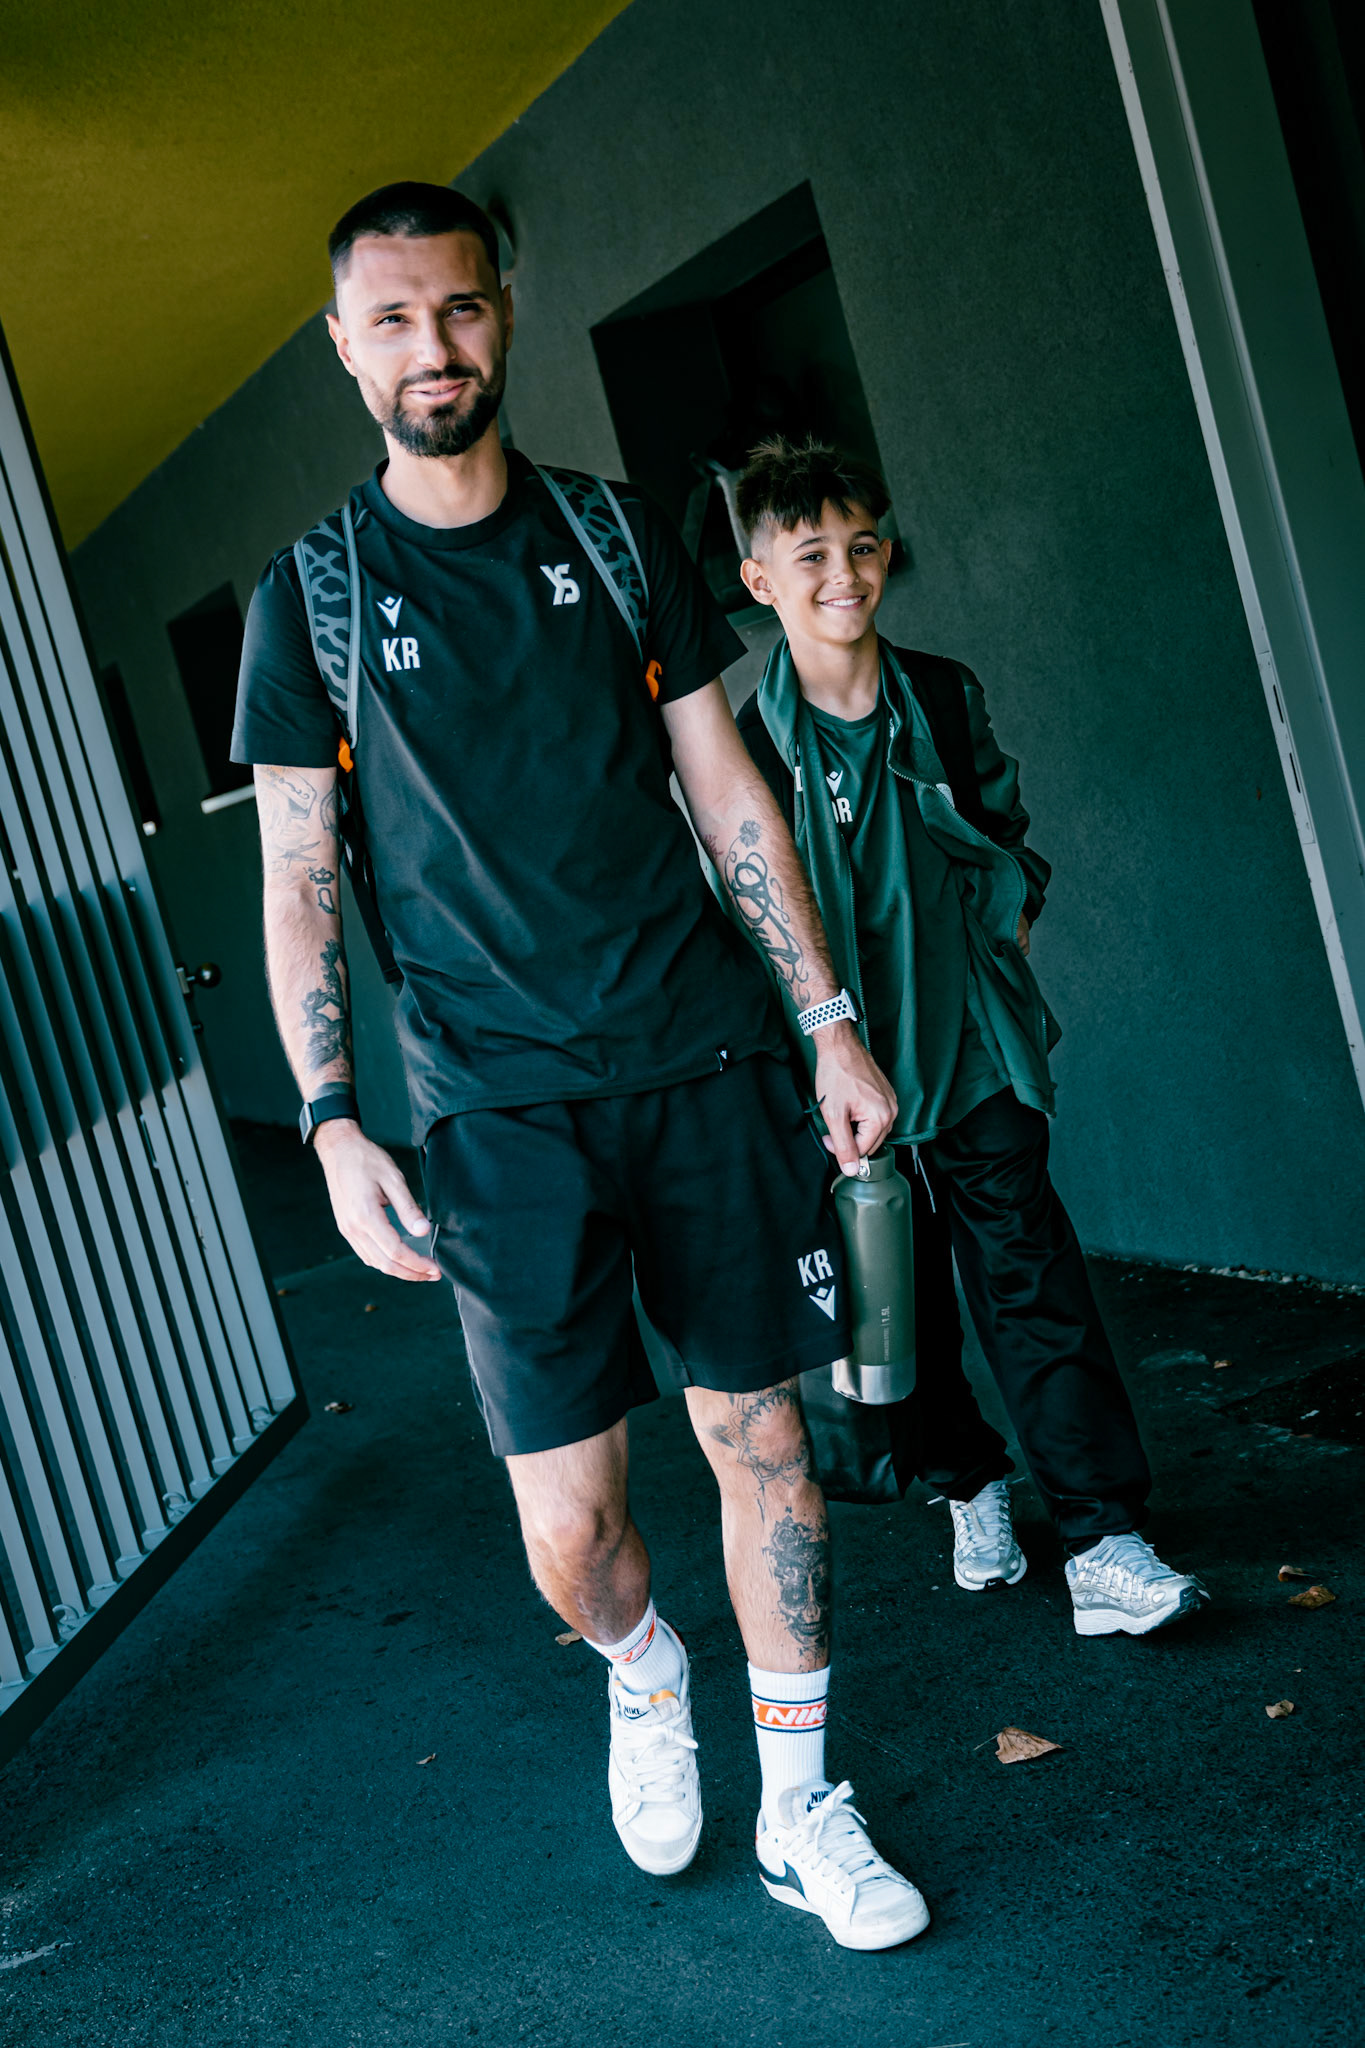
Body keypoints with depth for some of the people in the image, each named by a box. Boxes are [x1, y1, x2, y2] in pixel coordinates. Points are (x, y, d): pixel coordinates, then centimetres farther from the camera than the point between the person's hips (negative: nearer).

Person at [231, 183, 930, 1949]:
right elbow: (296, 886, 3)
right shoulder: (309, 599, 3)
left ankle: (801, 1811, 25)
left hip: (708, 1063, 2)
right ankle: (640, 1667, 34)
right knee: (569, 1533, -2)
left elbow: (725, 788, 10)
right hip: (499, 1107, -1)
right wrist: (335, 1127, -6)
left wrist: (833, 1021, 6)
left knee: (764, 1442, 6)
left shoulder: (616, 535, 8)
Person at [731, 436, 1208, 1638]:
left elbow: (1008, 832, 17)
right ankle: (972, 1487, 34)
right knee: (904, 1304, 11)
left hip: (977, 1055, 2)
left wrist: (1008, 942, 7)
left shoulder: (946, 699, 2)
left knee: (1033, 1281, -3)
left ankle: (1104, 1545, 1)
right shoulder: (750, 749, -9)